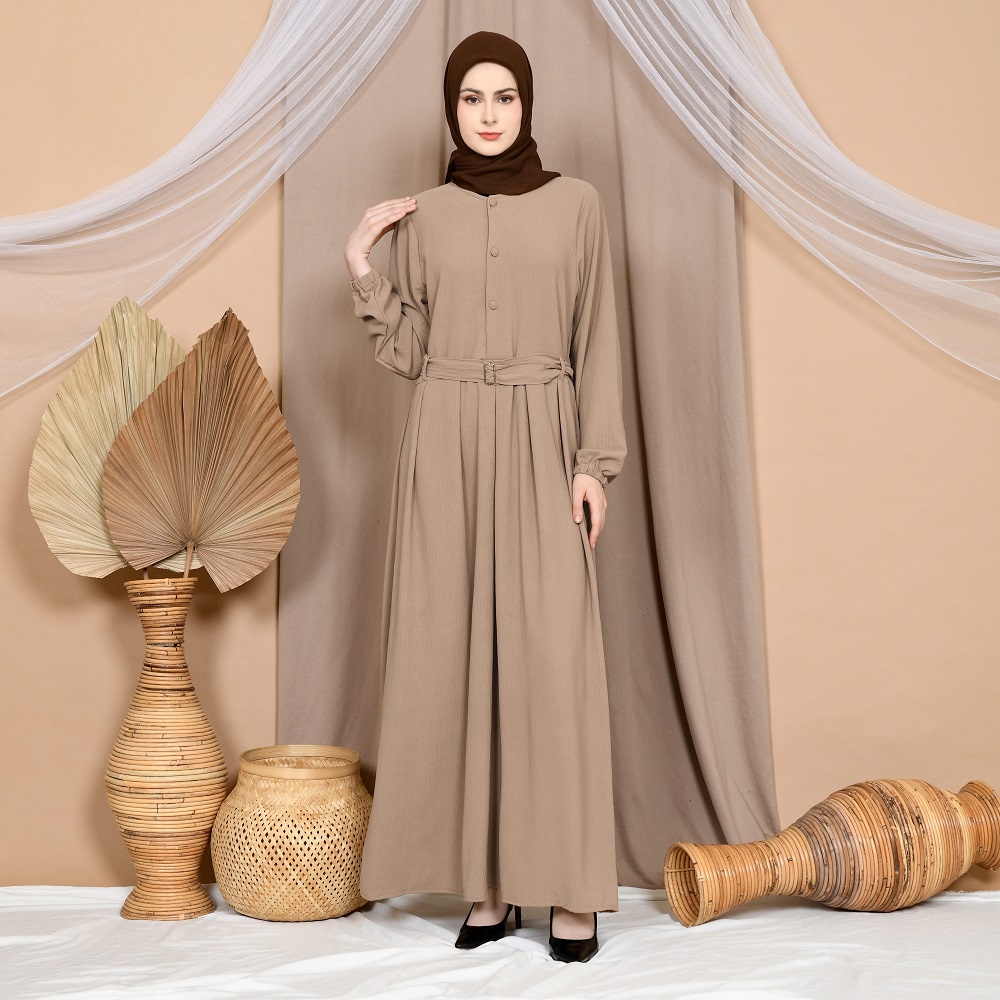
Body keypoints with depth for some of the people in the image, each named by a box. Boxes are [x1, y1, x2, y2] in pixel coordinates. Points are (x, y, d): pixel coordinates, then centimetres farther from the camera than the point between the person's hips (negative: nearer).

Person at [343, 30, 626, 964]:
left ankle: (569, 886, 3)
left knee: (553, 652, -6)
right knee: (454, 650, 1)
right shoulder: (422, 216, 10)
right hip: (446, 447, 2)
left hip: (541, 448, -1)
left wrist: (596, 462, -5)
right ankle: (485, 878, 12)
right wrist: (360, 265, -2)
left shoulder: (576, 203, 6)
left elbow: (597, 342, 3)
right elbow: (407, 353, 8)